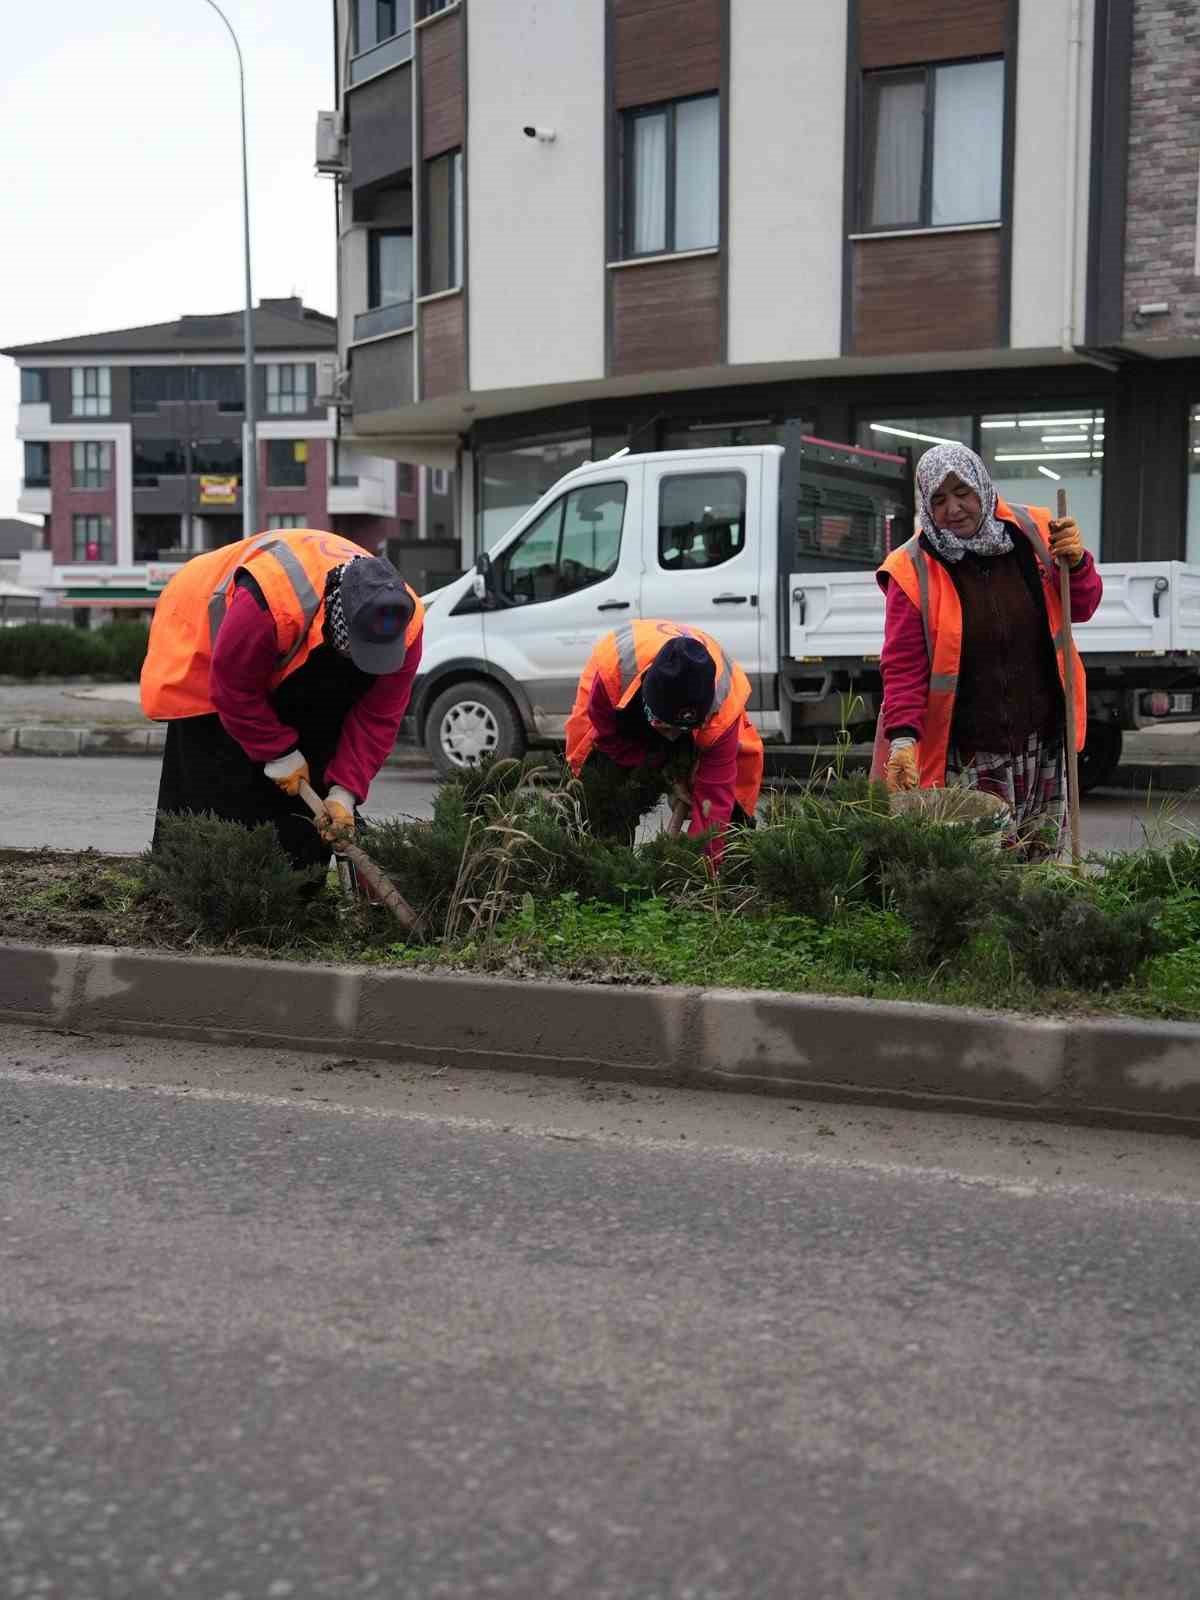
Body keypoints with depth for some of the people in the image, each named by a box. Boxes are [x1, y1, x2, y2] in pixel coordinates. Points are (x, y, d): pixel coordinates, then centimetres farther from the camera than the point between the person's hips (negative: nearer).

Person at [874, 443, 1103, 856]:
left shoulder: (1033, 533, 2)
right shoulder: (912, 570, -8)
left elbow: (1082, 609, 12)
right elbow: (903, 667, -11)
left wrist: (1077, 563, -8)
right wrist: (903, 737, -23)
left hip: (1042, 746, 4)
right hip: (965, 757, -4)